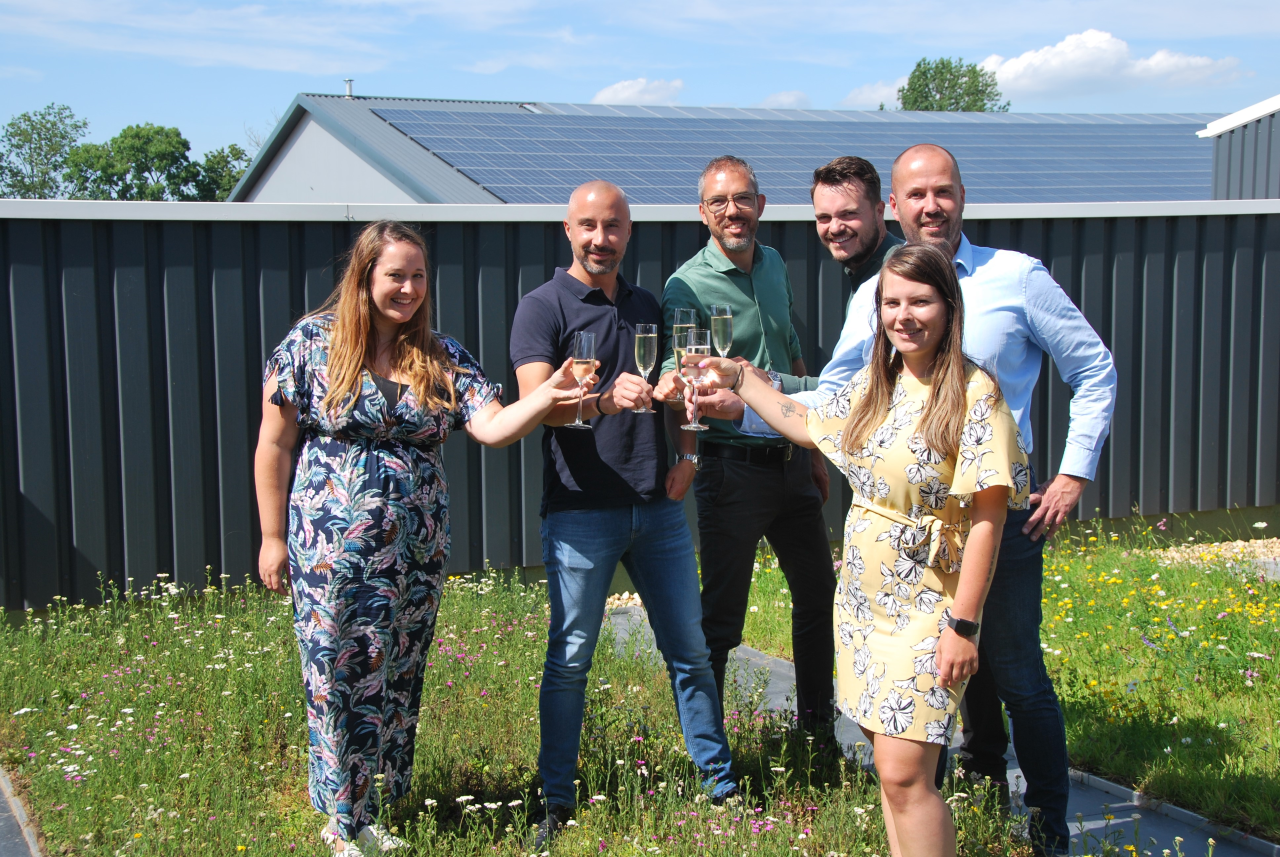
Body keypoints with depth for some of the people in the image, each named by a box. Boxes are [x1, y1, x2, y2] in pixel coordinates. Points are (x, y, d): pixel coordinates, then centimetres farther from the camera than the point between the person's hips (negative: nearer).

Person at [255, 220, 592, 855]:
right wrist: (273, 538, -3)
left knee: (399, 682, 10)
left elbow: (493, 427, -7)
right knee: (340, 679, 1)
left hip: (416, 551, 4)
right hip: (332, 550, -3)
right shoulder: (312, 343, -4)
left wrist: (547, 395, -25)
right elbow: (275, 446, -2)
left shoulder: (442, 357, 5)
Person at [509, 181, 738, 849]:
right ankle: (557, 801, 13)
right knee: (570, 657, 2)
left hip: (657, 507, 5)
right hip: (581, 511, -5)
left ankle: (721, 782, 21)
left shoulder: (647, 307, 15)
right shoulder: (543, 308, -3)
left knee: (690, 649, 9)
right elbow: (539, 401, -17)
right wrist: (606, 398, -34)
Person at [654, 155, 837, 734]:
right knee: (720, 615, 0)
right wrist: (687, 455, -41)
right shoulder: (687, 286, -12)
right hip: (733, 467, -7)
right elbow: (679, 379, -23)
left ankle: (818, 722, 34)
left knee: (818, 597, 17)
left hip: (790, 462, 7)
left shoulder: (774, 265, 9)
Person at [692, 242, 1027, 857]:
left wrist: (963, 626, -18)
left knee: (904, 775, -11)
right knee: (890, 765, 11)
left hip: (927, 611, -7)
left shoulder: (973, 394, -14)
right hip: (862, 600, 7)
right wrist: (739, 378, 24)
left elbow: (986, 520, -16)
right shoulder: (875, 383, 6)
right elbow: (807, 426, 26)